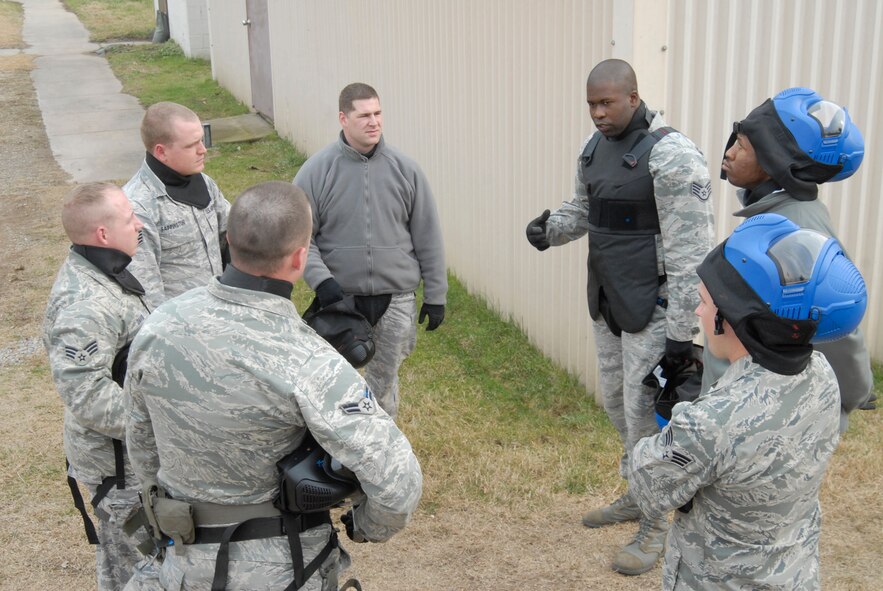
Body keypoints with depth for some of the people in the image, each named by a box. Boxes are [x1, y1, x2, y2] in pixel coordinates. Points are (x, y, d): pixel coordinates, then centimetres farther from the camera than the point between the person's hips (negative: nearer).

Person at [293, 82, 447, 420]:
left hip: (396, 300, 1)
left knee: (384, 379, 14)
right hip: (340, 298, -1)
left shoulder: (405, 169, -2)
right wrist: (319, 279, -20)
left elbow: (427, 237, 3)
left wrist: (435, 295, 4)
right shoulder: (316, 170, -6)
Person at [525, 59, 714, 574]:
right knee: (617, 402, 20)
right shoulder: (595, 146, 6)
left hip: (653, 307, -8)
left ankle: (656, 525, 18)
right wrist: (551, 228, -4)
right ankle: (638, 494, 40)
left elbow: (691, 251, -21)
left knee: (646, 414, 0)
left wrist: (682, 330, -21)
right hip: (607, 300, 8)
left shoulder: (673, 155, -20)